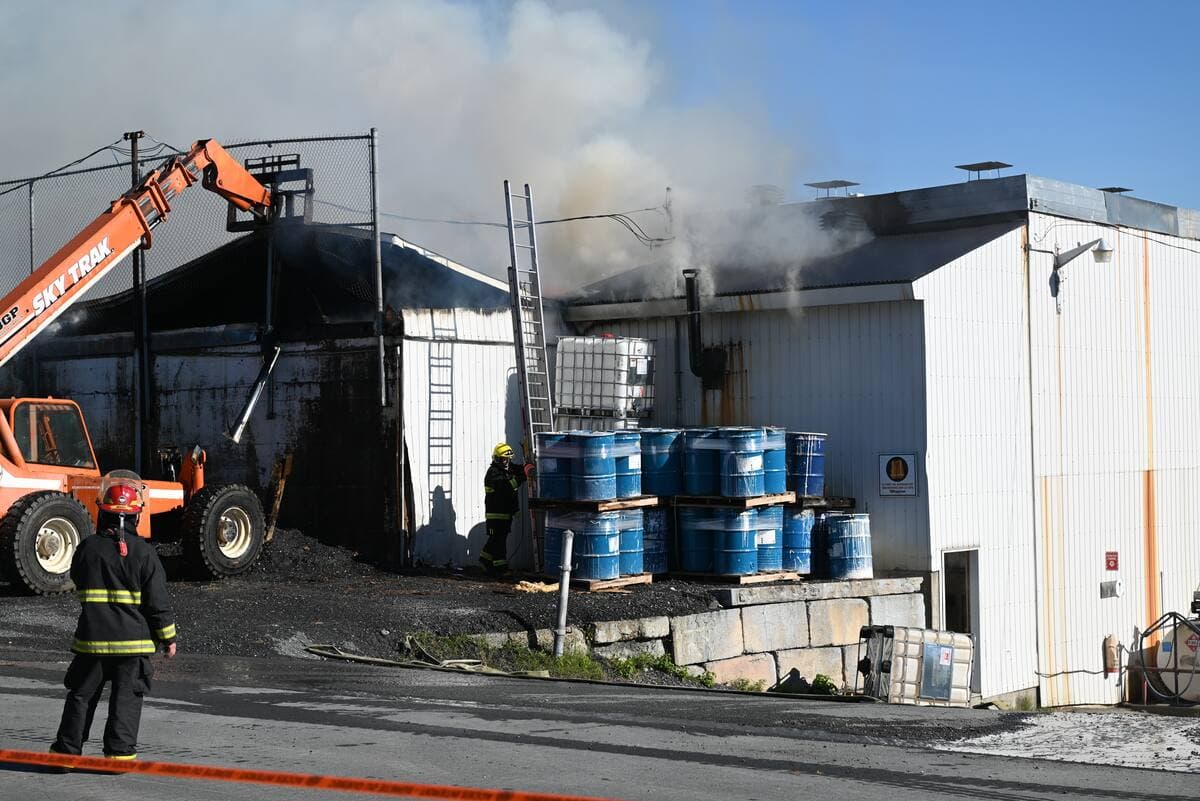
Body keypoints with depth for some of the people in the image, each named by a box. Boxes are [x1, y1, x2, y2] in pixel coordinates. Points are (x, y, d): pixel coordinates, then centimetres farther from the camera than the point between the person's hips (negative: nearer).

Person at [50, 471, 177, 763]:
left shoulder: (87, 548, -3)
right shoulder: (144, 552, -8)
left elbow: (77, 578, 17)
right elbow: (157, 601, -6)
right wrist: (168, 637, 5)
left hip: (92, 637, 2)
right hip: (133, 639, -2)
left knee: (81, 694, 13)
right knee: (127, 696, 6)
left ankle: (67, 748, 19)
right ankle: (120, 751, 3)